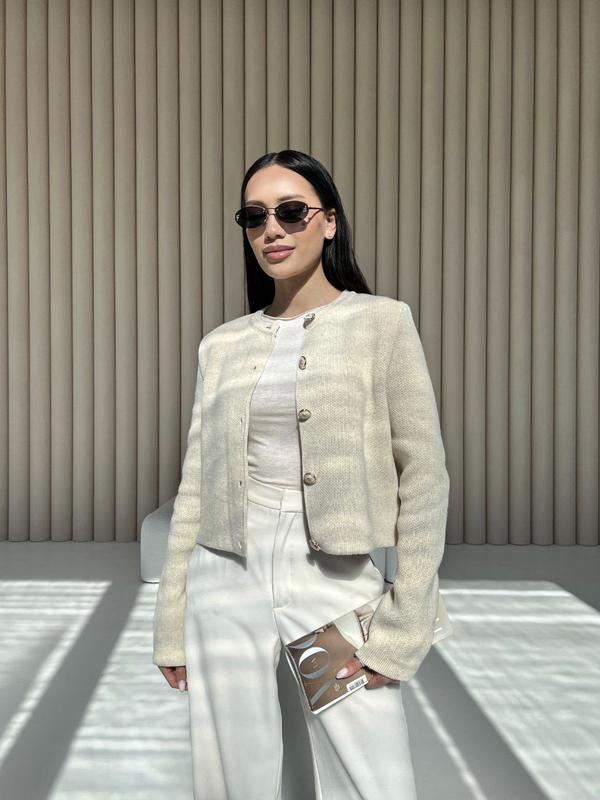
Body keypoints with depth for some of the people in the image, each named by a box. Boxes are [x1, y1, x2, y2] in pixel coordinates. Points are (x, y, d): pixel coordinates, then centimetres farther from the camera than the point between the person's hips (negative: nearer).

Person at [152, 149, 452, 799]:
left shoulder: (382, 322, 0)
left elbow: (424, 476, -4)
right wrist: (172, 626, 9)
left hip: (338, 577, -2)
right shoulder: (222, 345, 10)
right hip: (227, 576, 3)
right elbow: (194, 485, 10)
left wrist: (401, 625, -9)